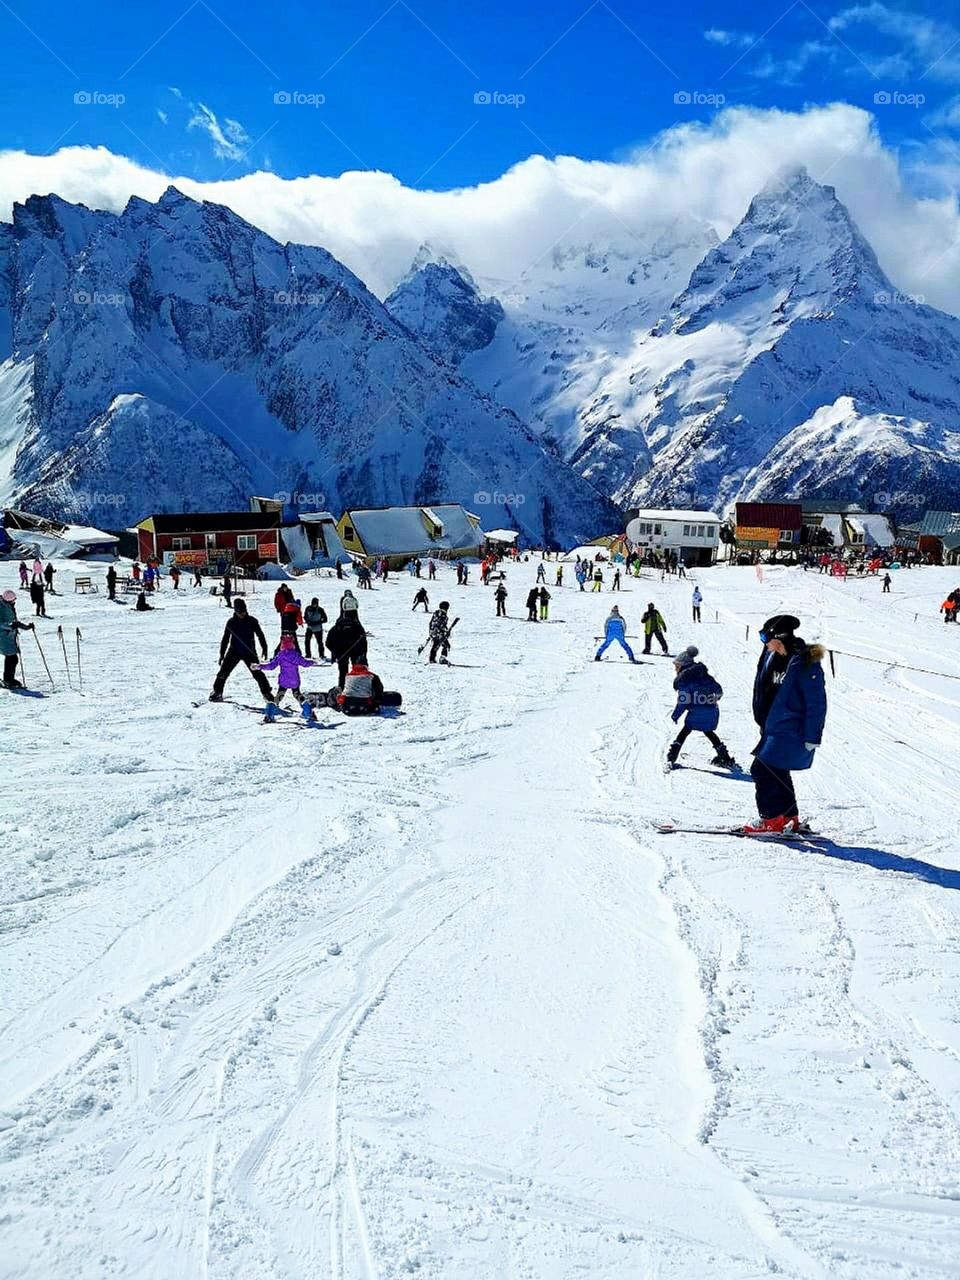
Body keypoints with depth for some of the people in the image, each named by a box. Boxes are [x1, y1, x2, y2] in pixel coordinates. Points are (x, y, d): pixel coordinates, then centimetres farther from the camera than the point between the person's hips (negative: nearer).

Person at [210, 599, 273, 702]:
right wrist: (222, 654, 6)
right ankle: (217, 692, 9)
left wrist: (264, 649, 1)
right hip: (234, 652, 1)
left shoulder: (252, 621, -4)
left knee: (257, 673, -3)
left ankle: (267, 693, 9)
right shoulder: (231, 622, -1)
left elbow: (260, 635, 5)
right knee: (223, 672, -4)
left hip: (249, 653, -1)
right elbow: (225, 639, 6)